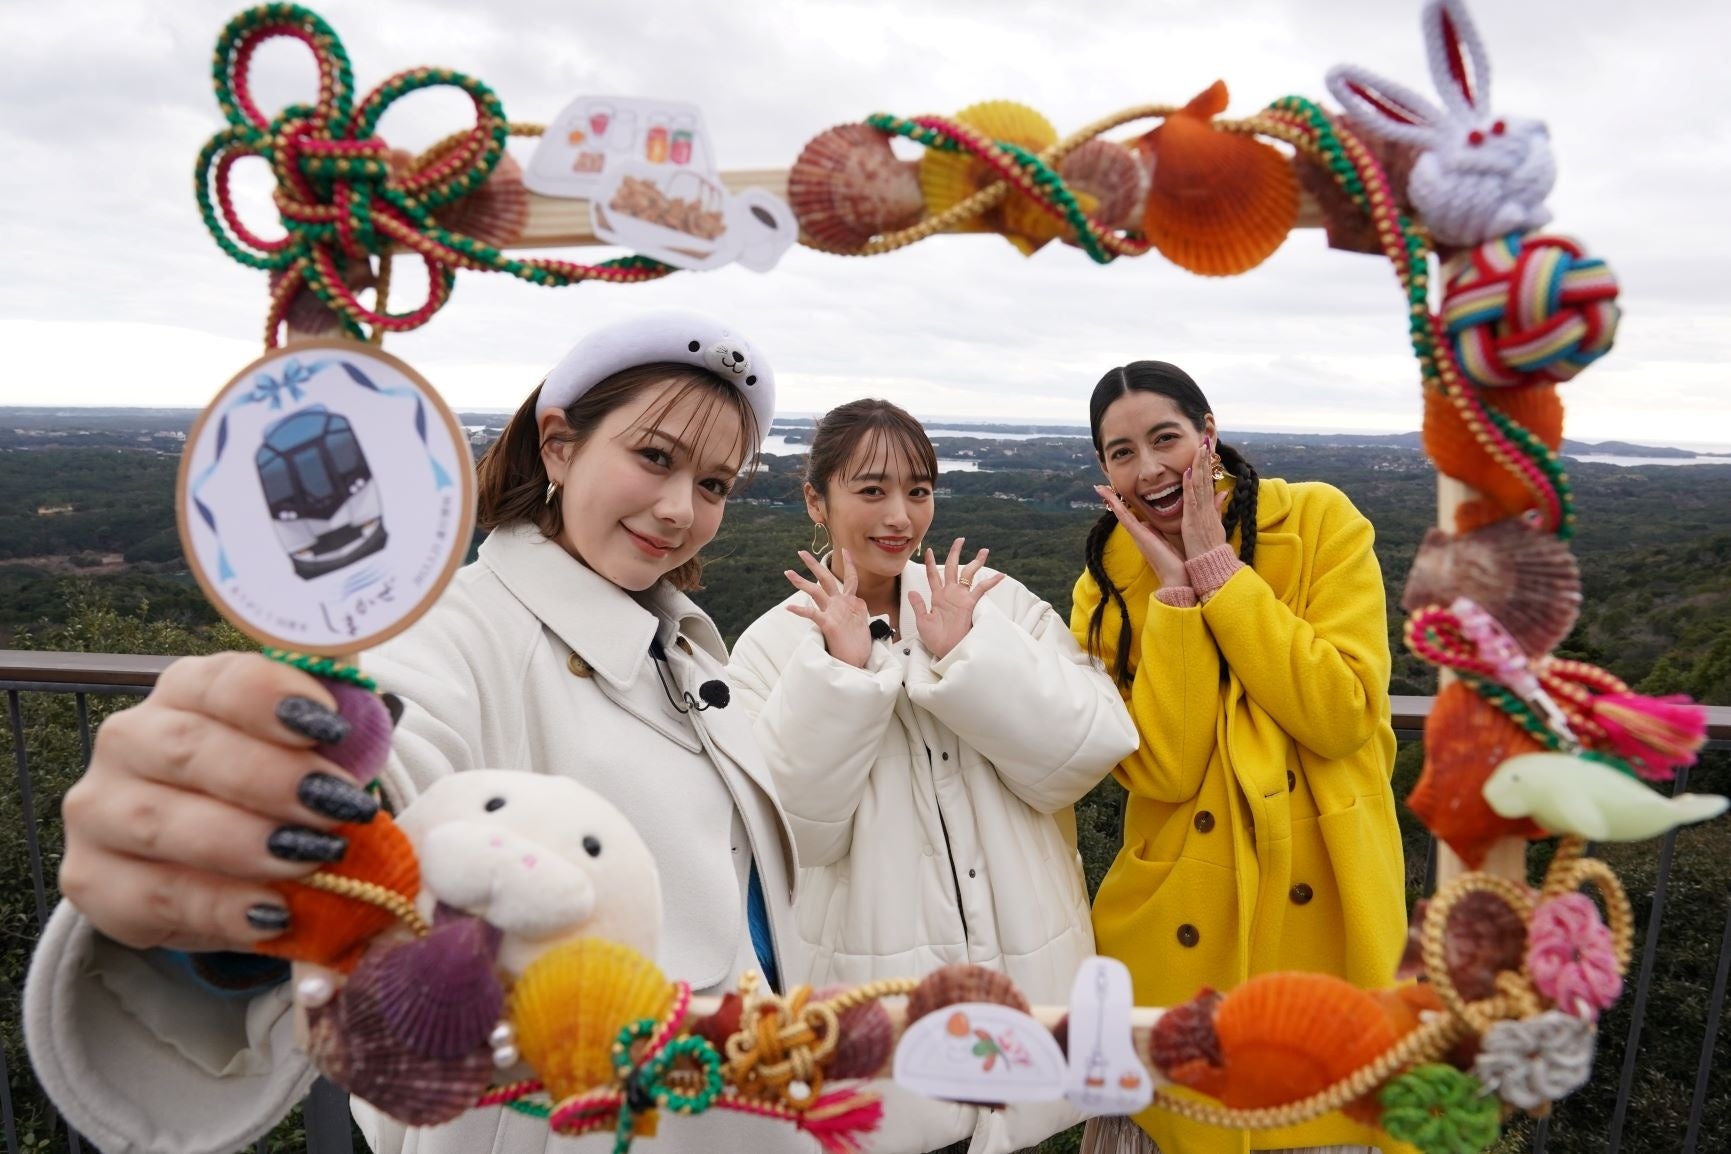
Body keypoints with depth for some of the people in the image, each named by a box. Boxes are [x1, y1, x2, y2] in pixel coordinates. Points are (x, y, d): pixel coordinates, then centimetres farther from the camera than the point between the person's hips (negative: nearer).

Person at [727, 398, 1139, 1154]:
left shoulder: (994, 604, -2)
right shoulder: (773, 648, -5)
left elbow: (1091, 751, -13)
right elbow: (797, 832, -15)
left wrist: (966, 654, -21)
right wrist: (839, 672, -22)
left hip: (1022, 971, 2)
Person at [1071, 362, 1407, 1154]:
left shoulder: (1320, 521, -8)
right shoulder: (1105, 590, -3)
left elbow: (1341, 715, -19)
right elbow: (1163, 770, -15)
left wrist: (1217, 569, -19)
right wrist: (1174, 591, -20)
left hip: (1322, 915, -1)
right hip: (1179, 928, 1)